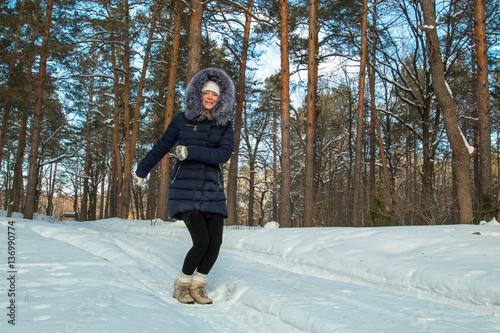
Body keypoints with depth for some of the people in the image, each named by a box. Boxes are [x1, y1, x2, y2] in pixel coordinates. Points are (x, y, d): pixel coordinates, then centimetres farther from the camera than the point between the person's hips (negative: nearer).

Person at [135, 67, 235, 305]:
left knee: (215, 242, -5)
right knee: (202, 241, -14)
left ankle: (198, 286, 19)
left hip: (212, 190, 3)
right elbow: (161, 147, 13)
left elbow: (224, 154, -10)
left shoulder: (224, 125, 6)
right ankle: (181, 285, 12)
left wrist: (192, 152, -19)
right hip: (185, 188, -3)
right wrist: (142, 171, 24)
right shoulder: (182, 120, 2)